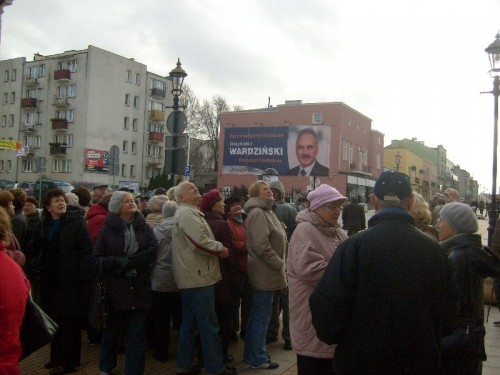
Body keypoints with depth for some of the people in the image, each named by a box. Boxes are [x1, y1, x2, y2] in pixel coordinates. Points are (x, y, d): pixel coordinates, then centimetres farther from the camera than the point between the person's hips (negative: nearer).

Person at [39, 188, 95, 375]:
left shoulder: (76, 221, -6)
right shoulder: (44, 224, 10)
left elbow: (86, 249, -12)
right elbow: (39, 250, 14)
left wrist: (84, 275, -18)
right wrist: (37, 272, 4)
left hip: (71, 280, -5)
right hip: (50, 279, 5)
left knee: (69, 321, 1)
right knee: (55, 319, 14)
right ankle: (57, 356, 28)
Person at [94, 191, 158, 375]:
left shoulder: (144, 227, 4)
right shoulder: (107, 230, -1)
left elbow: (153, 251, -8)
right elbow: (97, 258, -6)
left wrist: (128, 262, -17)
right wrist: (119, 262, -20)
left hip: (139, 288, 1)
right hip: (114, 288, -1)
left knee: (137, 334, 5)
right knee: (110, 331, 17)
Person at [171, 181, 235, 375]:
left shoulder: (186, 213, 19)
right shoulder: (187, 213, -16)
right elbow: (201, 242, -26)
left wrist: (217, 248, 10)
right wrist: (221, 248, -11)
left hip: (191, 276, 11)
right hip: (198, 276, -11)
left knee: (189, 323, 15)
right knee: (209, 325, -1)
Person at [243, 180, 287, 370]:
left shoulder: (266, 211, 16)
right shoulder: (257, 213, -17)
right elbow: (262, 246, -25)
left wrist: (279, 263, 13)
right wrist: (280, 264, -16)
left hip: (265, 271, 10)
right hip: (265, 272, -10)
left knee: (257, 314, 17)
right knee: (262, 316, 0)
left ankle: (251, 353, 28)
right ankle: (258, 358, 11)